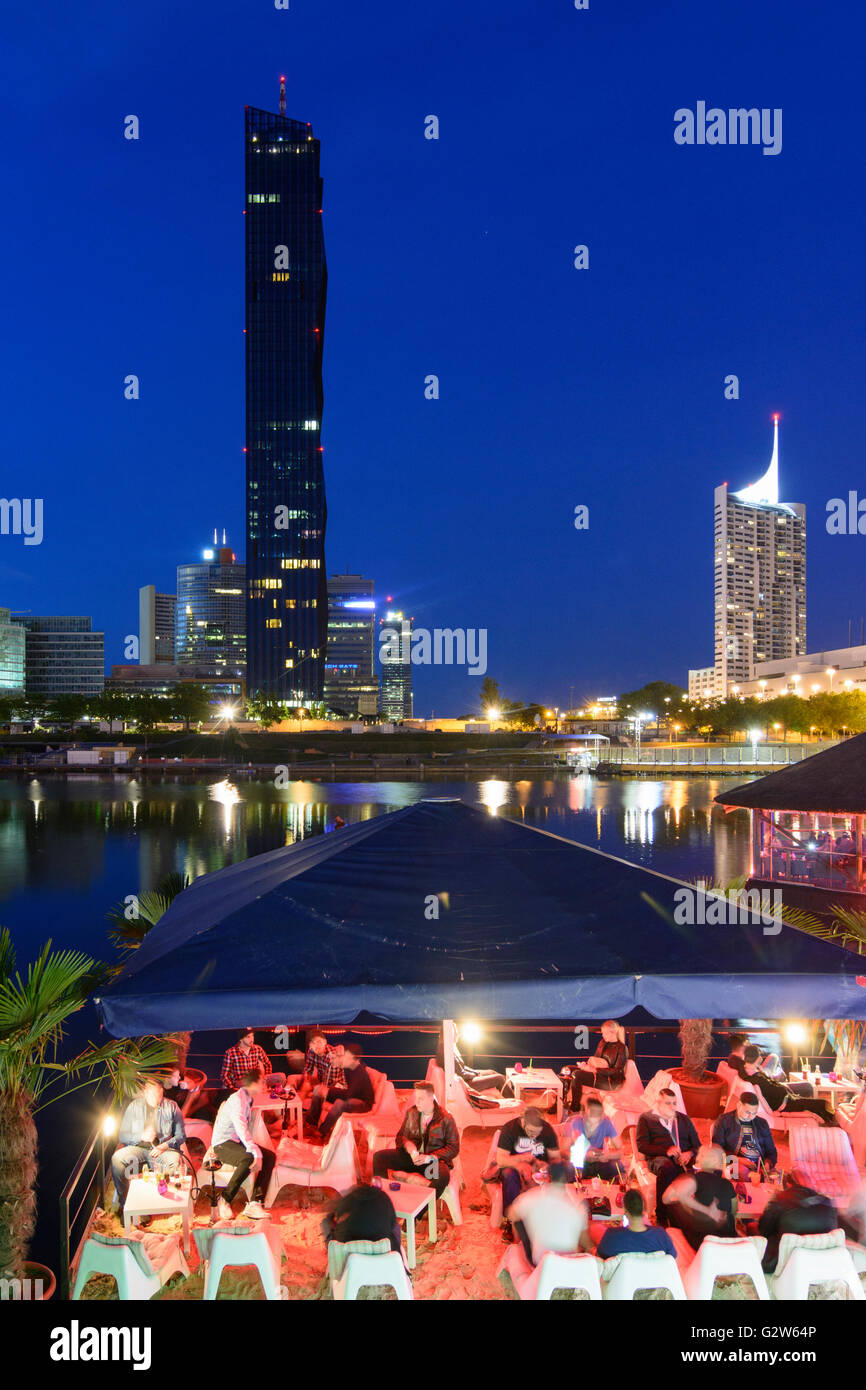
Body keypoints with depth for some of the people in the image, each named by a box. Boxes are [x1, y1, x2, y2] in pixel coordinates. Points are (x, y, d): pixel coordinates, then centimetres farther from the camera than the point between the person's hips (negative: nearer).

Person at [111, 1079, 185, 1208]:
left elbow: (181, 1135, 2)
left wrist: (165, 1146, -17)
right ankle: (125, 1202, -11)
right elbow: (122, 1136, 3)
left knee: (175, 1160, -35)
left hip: (163, 1148, -1)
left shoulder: (172, 1107, 3)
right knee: (117, 1158, -28)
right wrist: (141, 1136, -16)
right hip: (137, 1147, 2)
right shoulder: (134, 1106, 5)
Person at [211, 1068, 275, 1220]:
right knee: (248, 1158, -36)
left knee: (270, 1156, -11)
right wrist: (256, 1152, -36)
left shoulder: (248, 1099, 14)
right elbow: (241, 1128, -29)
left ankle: (254, 1204, -19)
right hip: (222, 1143, -9)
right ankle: (225, 1200, -20)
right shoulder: (238, 1099, -16)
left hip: (237, 1142, 9)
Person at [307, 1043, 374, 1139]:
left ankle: (321, 1133, -26)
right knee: (317, 1089, 1)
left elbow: (349, 1094, -34)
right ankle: (312, 1123, -3)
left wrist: (329, 1092, -29)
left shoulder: (361, 1073, -29)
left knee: (340, 1102, -41)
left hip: (363, 1103, -9)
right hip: (351, 1096, 9)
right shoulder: (347, 1068, -5)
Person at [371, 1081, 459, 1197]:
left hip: (434, 1160, -4)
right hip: (410, 1156, 4)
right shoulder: (411, 1112, 8)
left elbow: (454, 1148, -3)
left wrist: (430, 1157, -17)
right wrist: (407, 1144, -10)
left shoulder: (445, 1118, -5)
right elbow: (400, 1136, 16)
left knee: (443, 1175, -40)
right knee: (378, 1157, -18)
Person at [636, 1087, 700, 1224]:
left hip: (685, 1158, 3)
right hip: (659, 1158, -3)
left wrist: (690, 1153, -5)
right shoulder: (646, 1119, 14)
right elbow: (641, 1146, 1)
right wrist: (666, 1151, -13)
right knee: (668, 1168, -40)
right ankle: (661, 1218, -30)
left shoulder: (684, 1119, 26)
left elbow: (697, 1145, 20)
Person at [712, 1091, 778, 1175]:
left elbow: (771, 1151, 24)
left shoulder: (762, 1123, 24)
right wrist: (737, 1159, -11)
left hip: (760, 1165, 3)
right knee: (743, 1170, -39)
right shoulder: (724, 1120, 11)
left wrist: (768, 1163, 0)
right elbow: (716, 1149, 4)